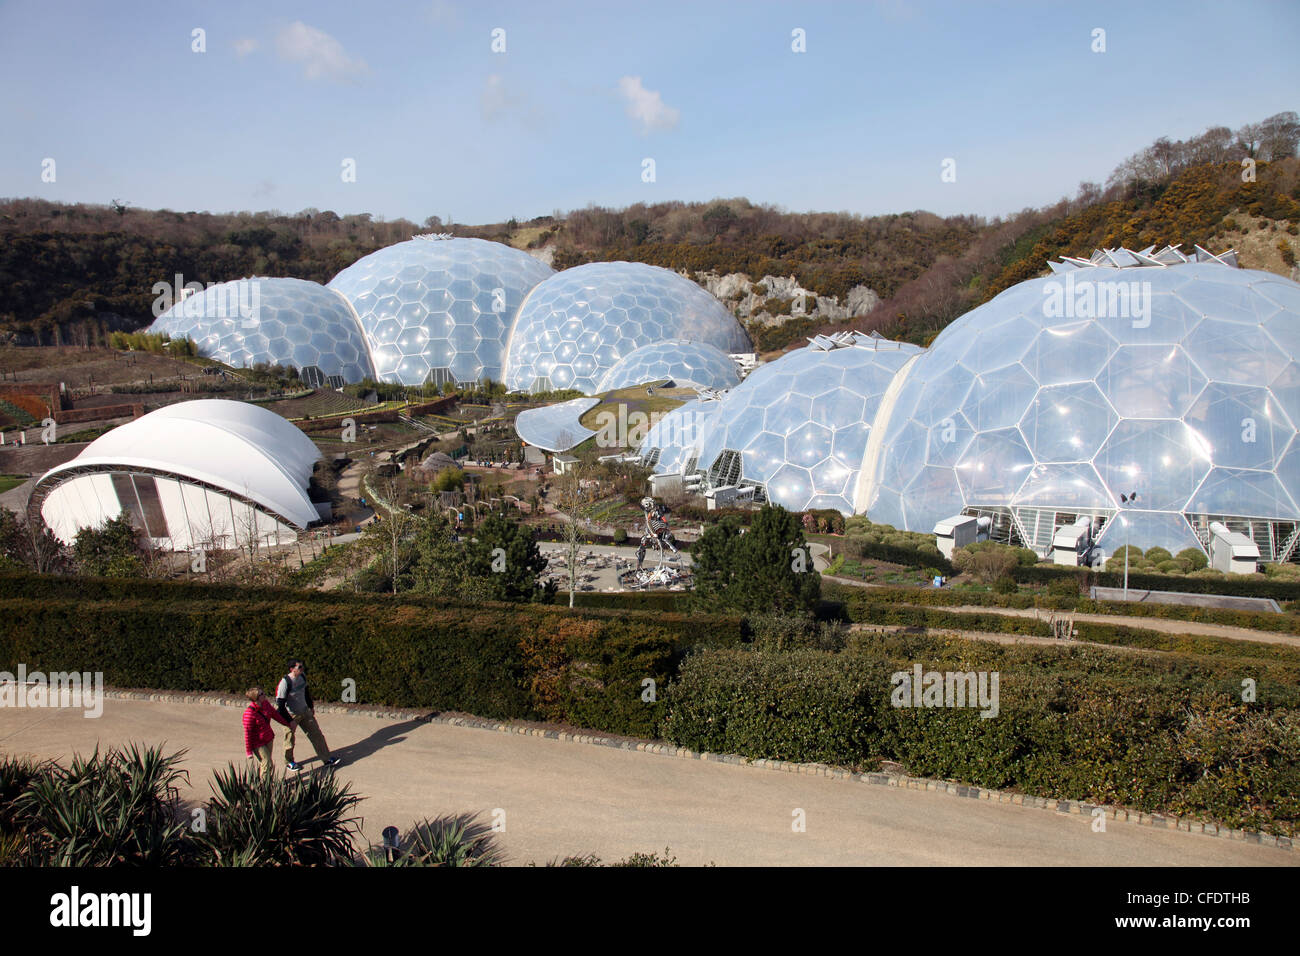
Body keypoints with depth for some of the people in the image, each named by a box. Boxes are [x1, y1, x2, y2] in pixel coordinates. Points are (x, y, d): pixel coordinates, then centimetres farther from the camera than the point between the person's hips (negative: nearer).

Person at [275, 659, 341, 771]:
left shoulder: (302, 676, -5)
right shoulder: (285, 682, -26)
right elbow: (280, 704, -23)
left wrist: (311, 706, 20)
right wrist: (289, 721, -21)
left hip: (305, 711, 6)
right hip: (291, 715, -6)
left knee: (317, 734, 8)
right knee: (290, 740, 12)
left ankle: (326, 759, 16)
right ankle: (289, 761, 37)